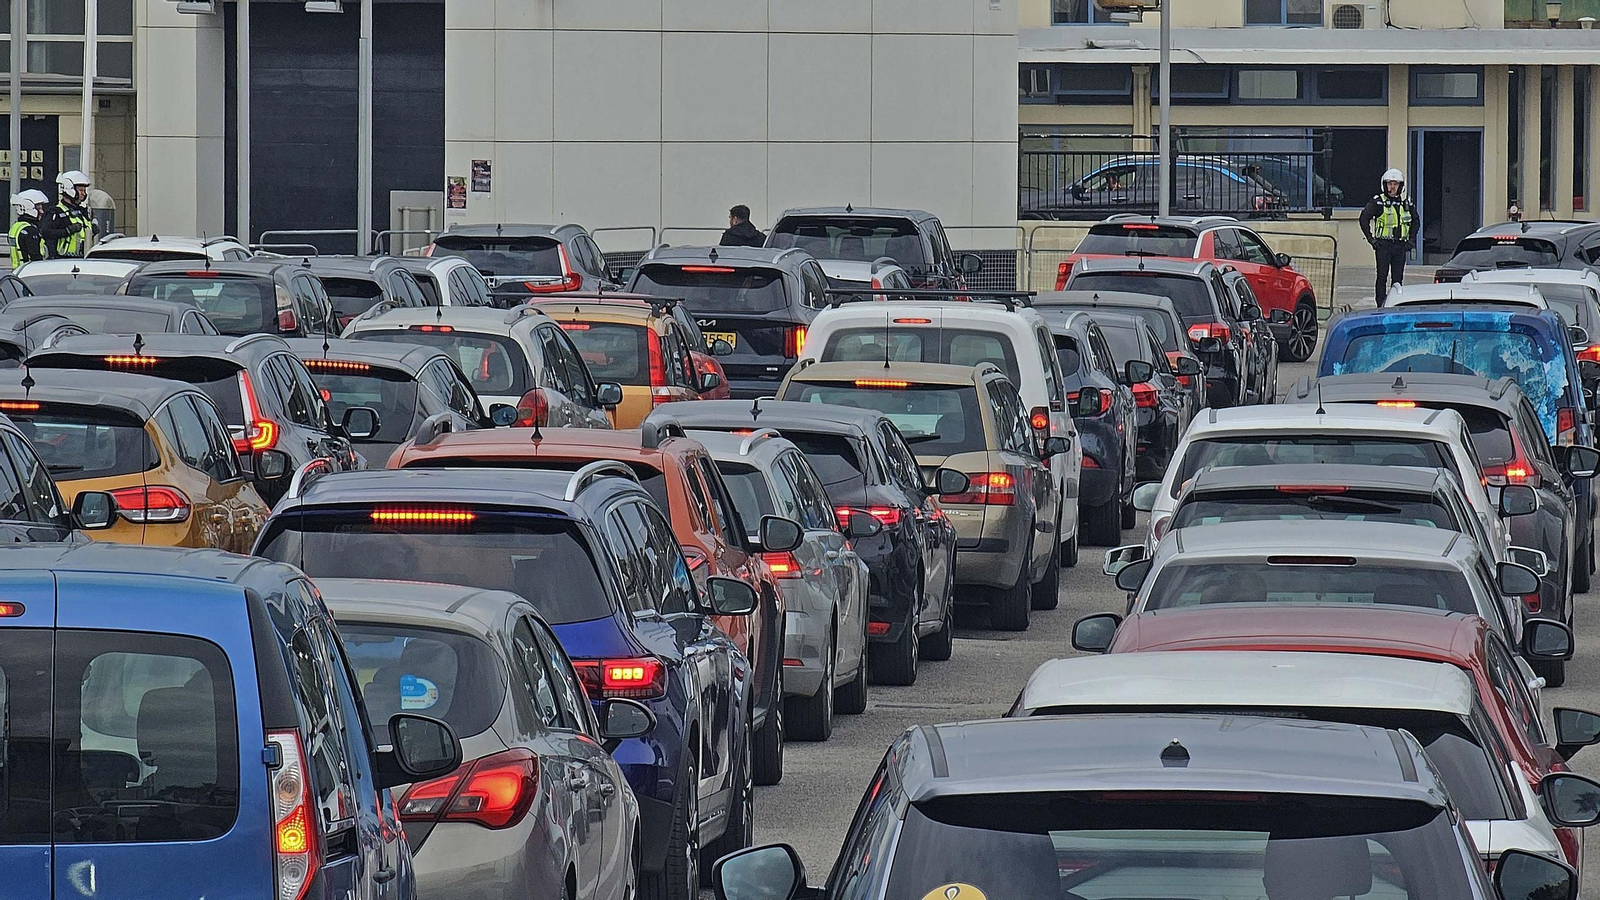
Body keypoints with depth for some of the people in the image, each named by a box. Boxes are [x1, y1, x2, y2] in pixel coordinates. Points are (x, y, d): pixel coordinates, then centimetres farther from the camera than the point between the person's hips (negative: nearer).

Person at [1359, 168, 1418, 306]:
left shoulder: (1406, 203, 11)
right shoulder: (1377, 202, -1)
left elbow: (1415, 222, 22)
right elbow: (1364, 219, -2)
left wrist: (1411, 240, 10)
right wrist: (1371, 239, -7)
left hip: (1401, 246, 3)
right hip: (1383, 245, -3)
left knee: (1398, 278, 4)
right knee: (1382, 277, -5)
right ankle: (1381, 306, -4)